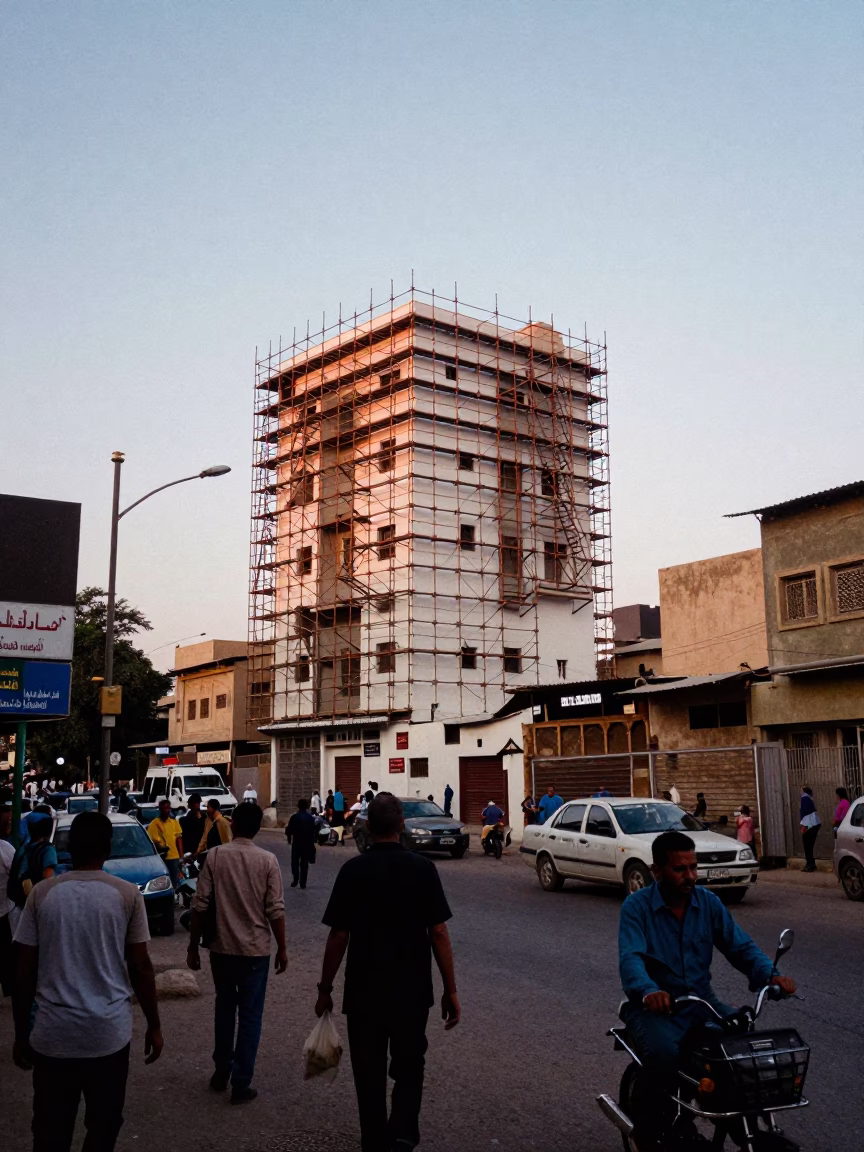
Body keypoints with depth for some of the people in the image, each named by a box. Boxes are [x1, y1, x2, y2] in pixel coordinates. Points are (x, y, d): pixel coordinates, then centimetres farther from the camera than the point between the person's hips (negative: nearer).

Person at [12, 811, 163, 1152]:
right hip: (110, 1032, -1)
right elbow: (140, 968, -2)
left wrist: (21, 1034, 12)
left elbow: (24, 973, 1)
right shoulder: (127, 894, -4)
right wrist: (154, 1026, 9)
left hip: (52, 1034, 1)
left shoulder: (42, 894, -1)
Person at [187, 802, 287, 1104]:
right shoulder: (267, 861, -8)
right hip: (256, 949, -2)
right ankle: (241, 1084, 9)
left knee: (225, 1008, 21)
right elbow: (275, 910, -8)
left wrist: (193, 946, 5)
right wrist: (282, 949, 3)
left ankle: (222, 1072, 30)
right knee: (250, 1016, 7)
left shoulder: (214, 856, -6)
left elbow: (200, 905, -6)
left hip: (222, 947, 2)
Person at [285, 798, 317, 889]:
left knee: (295, 862, 11)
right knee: (304, 863, 7)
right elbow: (314, 830, 2)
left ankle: (295, 880, 1)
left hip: (296, 842, -2)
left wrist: (289, 838, 9)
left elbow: (289, 829, -9)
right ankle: (303, 883, 5)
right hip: (307, 843, 3)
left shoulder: (294, 817, -10)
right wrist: (312, 840, 13)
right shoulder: (311, 818, 1)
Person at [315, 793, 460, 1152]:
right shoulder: (422, 868, -7)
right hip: (413, 990, 0)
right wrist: (450, 990, -1)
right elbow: (439, 933, -8)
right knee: (408, 1067, 18)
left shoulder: (353, 870, -7)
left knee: (370, 1072, 14)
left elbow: (338, 937, -6)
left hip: (364, 990, 0)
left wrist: (325, 989, 4)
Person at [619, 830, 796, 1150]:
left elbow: (740, 945, -3)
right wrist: (648, 991, -48)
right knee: (664, 1057, -33)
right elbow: (630, 958, -26)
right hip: (654, 1006, -4)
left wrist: (770, 975, -24)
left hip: (701, 1002, 4)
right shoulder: (637, 905, -12)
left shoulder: (708, 902, 2)